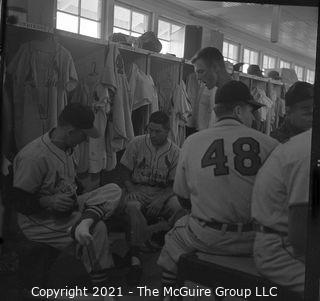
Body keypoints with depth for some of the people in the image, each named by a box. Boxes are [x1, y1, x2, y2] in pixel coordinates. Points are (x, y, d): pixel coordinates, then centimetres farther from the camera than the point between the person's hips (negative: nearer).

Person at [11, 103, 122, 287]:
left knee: (114, 190, -8)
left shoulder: (67, 148, 6)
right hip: (40, 221, -8)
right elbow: (19, 201, -19)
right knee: (97, 228, -27)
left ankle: (83, 223, -34)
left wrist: (79, 200, 6)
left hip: (69, 209, 9)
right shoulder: (34, 156, -23)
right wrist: (49, 202, -33)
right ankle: (100, 287, -12)